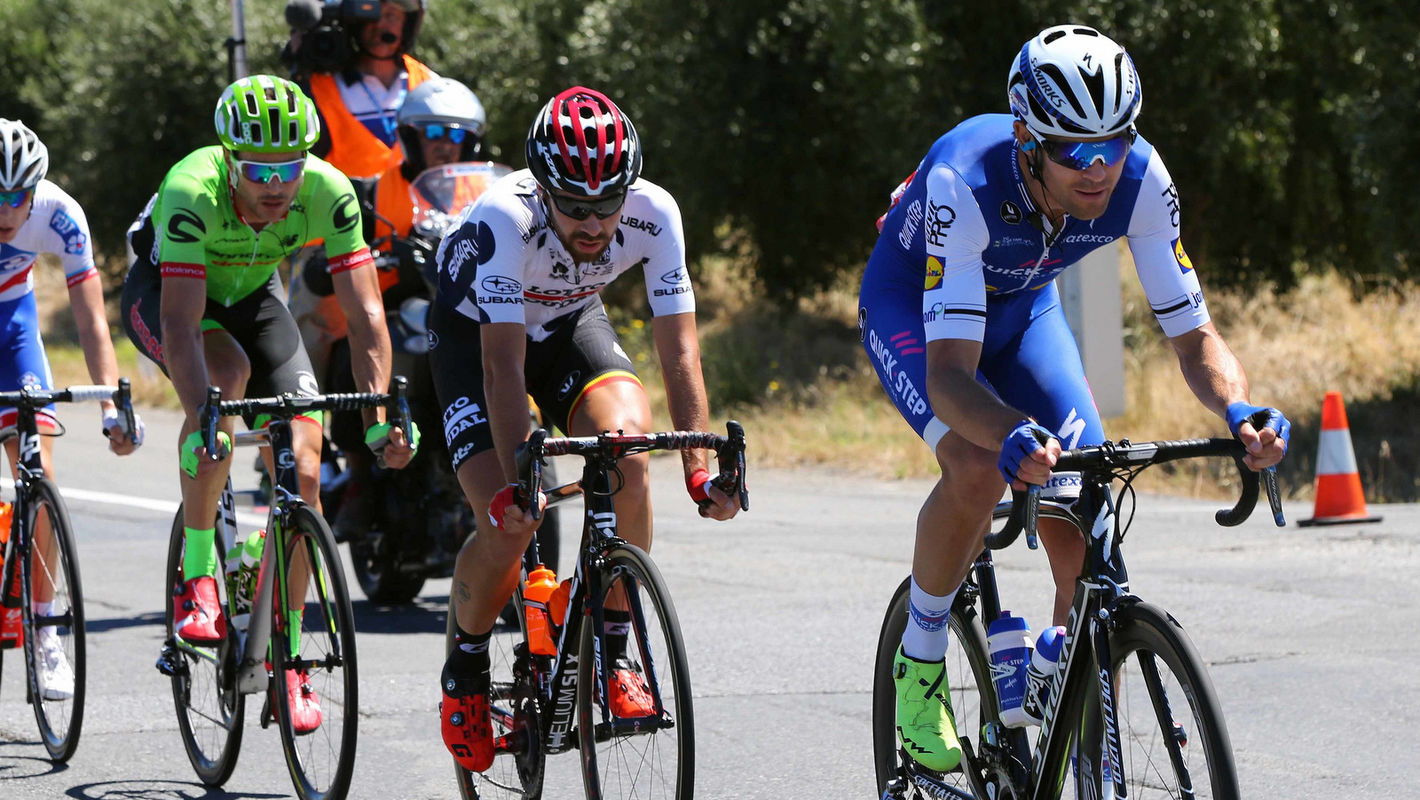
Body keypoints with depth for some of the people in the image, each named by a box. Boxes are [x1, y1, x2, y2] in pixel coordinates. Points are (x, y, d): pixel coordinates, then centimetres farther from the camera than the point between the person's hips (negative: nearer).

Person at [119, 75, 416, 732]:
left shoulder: (327, 192, -29)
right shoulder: (192, 192, -38)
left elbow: (365, 313, -29)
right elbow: (182, 322, -44)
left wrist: (379, 416, -41)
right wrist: (202, 422, -56)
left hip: (252, 295, 3)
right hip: (162, 292, -3)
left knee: (301, 470, -11)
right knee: (226, 374, -36)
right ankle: (197, 573, -19)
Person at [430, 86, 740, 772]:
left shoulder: (653, 214, -28)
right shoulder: (505, 218, -38)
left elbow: (679, 351, -26)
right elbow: (504, 365, -40)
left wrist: (699, 467, -36)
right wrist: (516, 483, -49)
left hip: (570, 321, 3)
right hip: (474, 330, -3)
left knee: (627, 450, -27)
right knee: (508, 525, -18)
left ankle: (613, 655, -12)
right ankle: (465, 672, 11)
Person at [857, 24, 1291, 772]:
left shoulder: (1139, 179, -29)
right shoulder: (964, 181, -40)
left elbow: (1194, 337, -22)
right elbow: (948, 375, -45)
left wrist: (1240, 410, -44)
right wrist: (1012, 434, -66)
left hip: (1021, 307, 4)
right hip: (910, 307, -4)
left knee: (1085, 549, -11)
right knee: (978, 469, -33)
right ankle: (918, 659, -8)